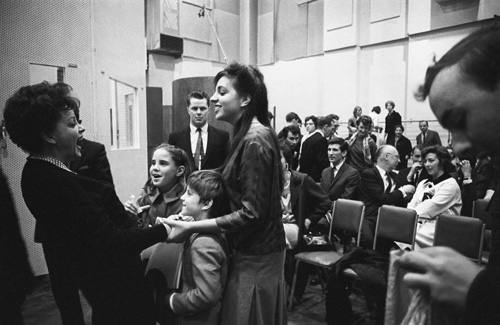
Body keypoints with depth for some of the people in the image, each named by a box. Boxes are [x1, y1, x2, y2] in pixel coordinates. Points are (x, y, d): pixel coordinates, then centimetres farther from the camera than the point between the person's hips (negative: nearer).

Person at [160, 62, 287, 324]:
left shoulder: (255, 140, -22)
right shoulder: (248, 134, 8)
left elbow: (252, 212, -24)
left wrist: (191, 228, -22)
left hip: (255, 257, -9)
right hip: (252, 250, 9)